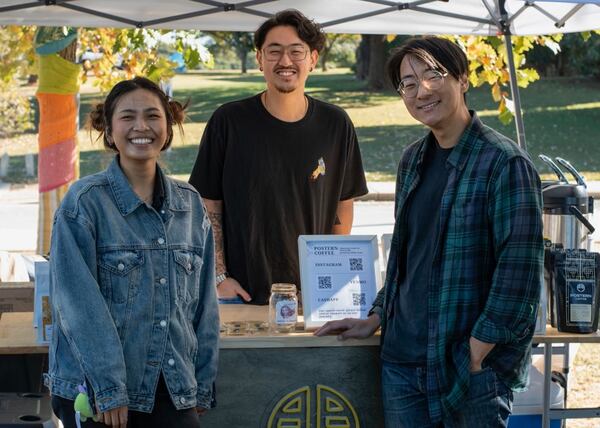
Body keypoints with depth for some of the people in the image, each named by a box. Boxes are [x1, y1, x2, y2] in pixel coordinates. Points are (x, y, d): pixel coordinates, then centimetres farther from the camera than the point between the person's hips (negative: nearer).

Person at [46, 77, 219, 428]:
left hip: (174, 391, 4)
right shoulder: (85, 202, -7)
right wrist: (109, 390, -16)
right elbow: (78, 304, -12)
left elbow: (204, 302, 10)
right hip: (96, 392, -3)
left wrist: (202, 387, 8)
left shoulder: (190, 204, 7)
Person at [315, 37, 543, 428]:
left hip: (471, 366, -6)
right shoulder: (413, 160, 10)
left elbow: (519, 274, -15)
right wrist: (377, 319, 15)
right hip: (402, 360, 6)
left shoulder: (505, 163, -12)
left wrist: (476, 358, -16)